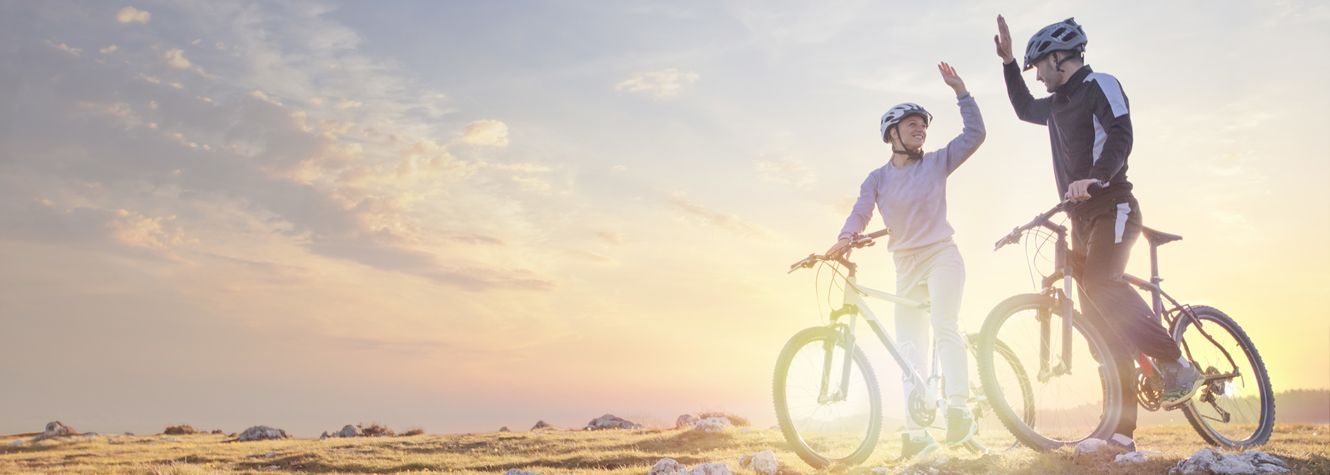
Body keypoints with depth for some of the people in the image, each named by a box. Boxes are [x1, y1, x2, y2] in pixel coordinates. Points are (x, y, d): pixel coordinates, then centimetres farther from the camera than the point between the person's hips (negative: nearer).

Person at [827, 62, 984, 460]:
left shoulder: (937, 163, 5)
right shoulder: (877, 179, 7)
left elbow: (975, 134, -4)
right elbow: (861, 212, -7)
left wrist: (959, 89, -8)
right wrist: (845, 239, -28)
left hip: (941, 255, -3)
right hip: (906, 266, 3)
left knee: (945, 327, -26)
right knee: (910, 350, 1)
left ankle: (958, 412, -29)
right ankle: (916, 432, 3)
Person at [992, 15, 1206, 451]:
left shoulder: (1100, 85, -2)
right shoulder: (1058, 104, 22)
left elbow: (1120, 135, -17)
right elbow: (1024, 109, 42)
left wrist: (1096, 177, -34)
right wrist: (1008, 62, 33)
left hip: (1112, 207, -8)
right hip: (1082, 218, 8)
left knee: (1100, 283, -32)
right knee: (1100, 320, 0)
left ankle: (1176, 364, -16)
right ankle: (1122, 429, 0)